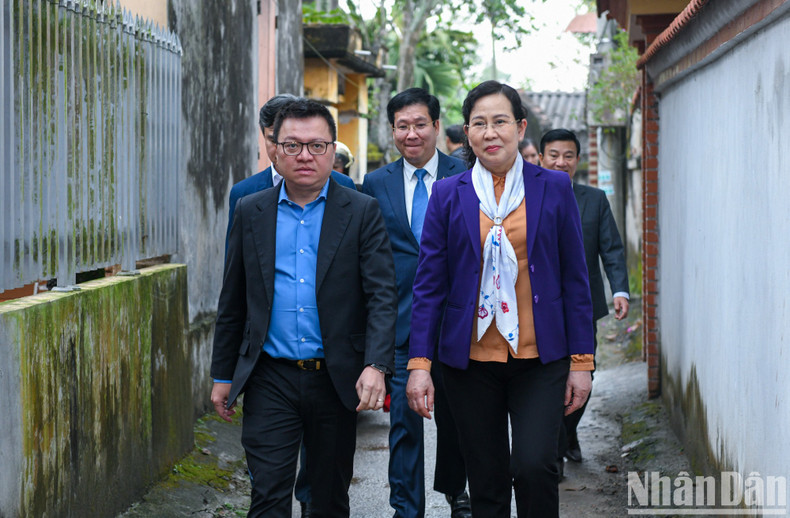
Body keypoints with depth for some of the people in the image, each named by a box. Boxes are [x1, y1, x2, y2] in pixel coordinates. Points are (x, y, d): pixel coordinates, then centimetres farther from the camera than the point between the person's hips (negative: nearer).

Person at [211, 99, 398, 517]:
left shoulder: (362, 212, 0)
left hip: (337, 380, 0)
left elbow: (382, 295, -7)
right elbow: (232, 302, 11)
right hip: (270, 381, 1)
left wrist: (376, 366, -20)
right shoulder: (251, 212, 6)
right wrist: (222, 375, 11)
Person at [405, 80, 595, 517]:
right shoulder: (448, 194, 4)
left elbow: (574, 279, 5)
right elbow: (429, 284, 3)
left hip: (539, 357, -1)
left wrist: (581, 360, 0)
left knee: (535, 466, -17)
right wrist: (419, 363, -5)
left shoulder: (554, 187, 4)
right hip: (471, 361, 1)